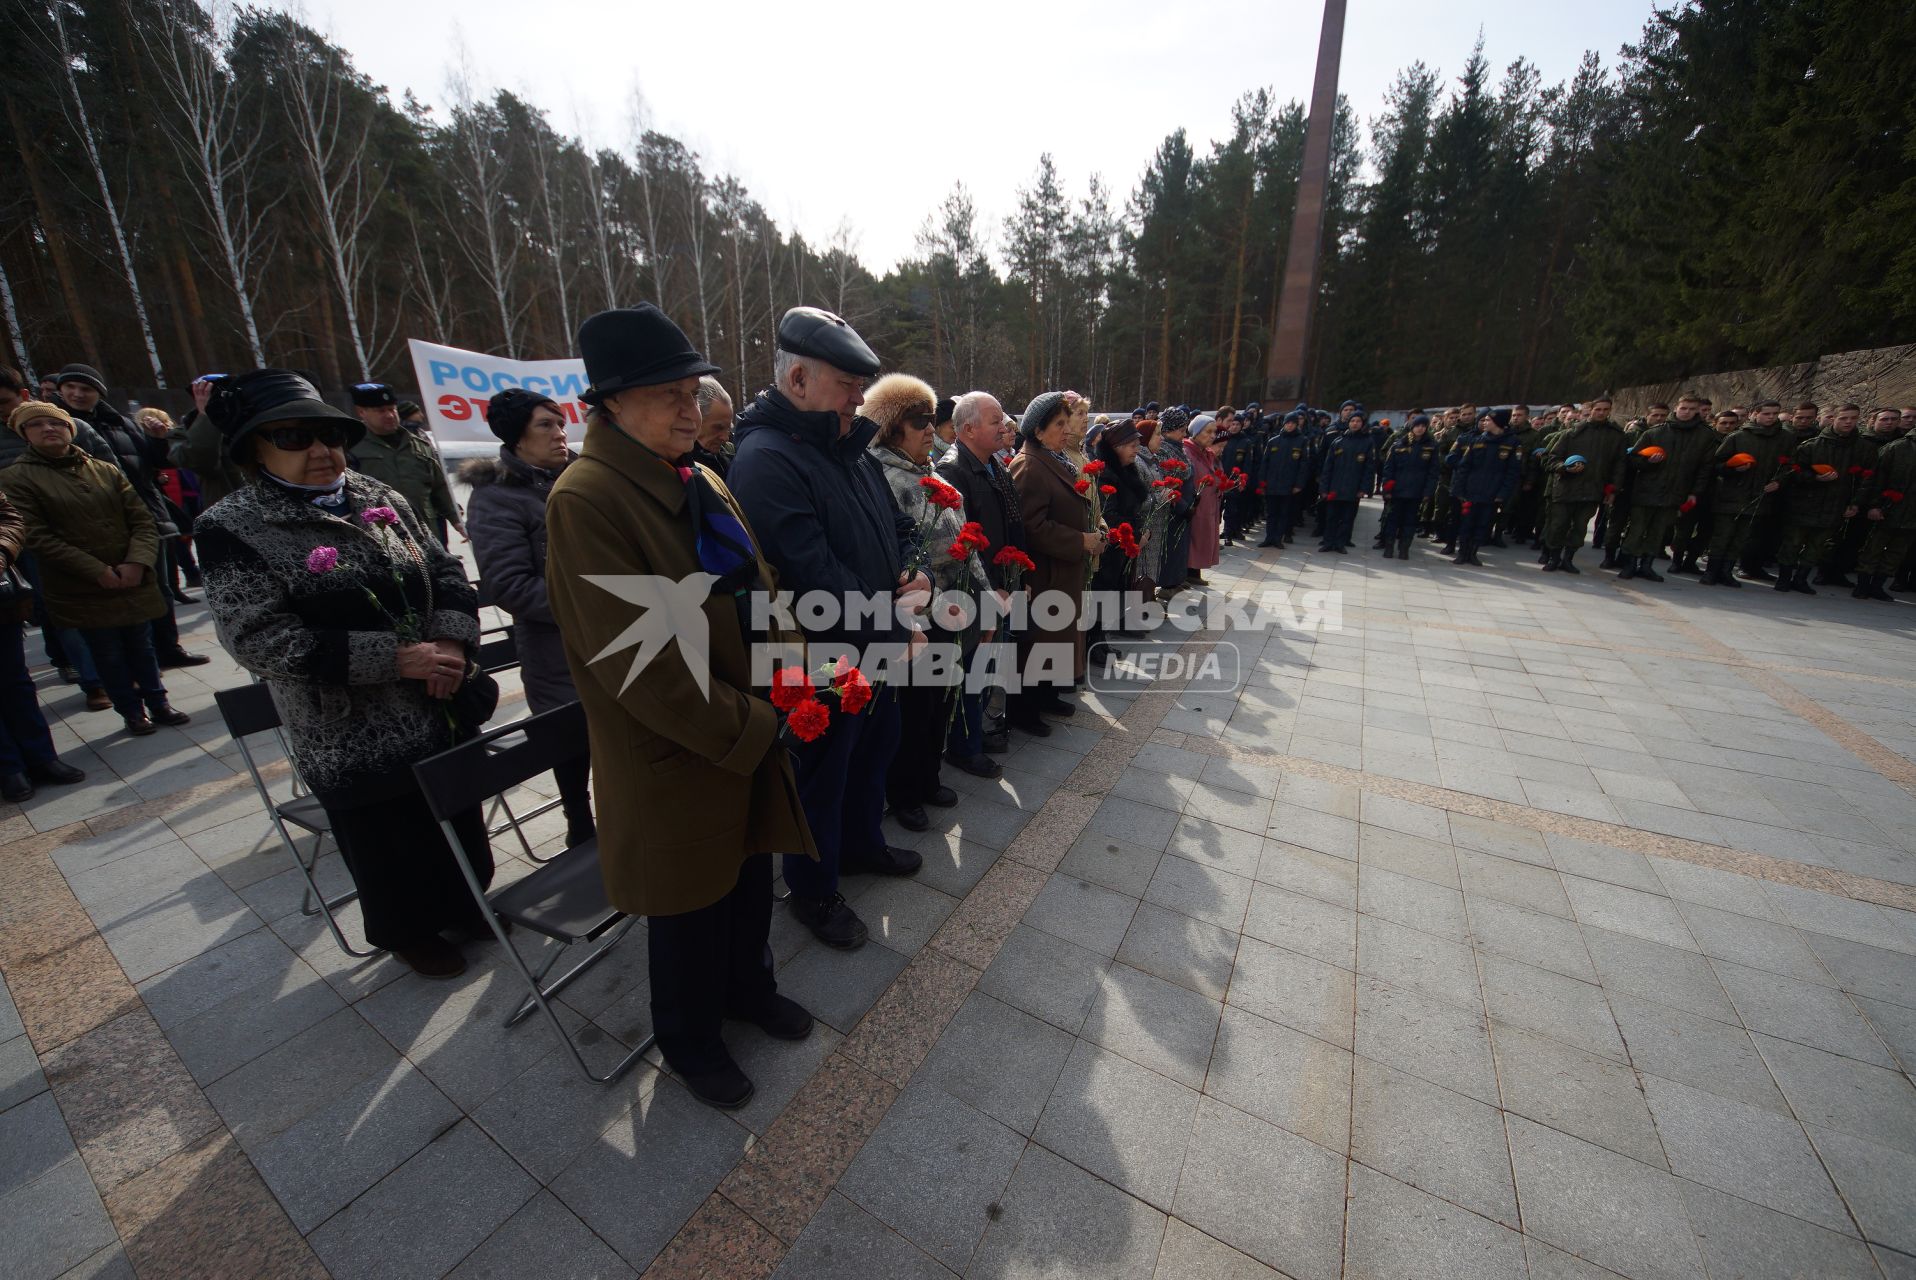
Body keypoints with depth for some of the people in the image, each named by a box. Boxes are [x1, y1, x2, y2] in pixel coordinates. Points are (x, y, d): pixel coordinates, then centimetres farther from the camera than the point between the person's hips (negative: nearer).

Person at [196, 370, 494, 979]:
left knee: (462, 822, 21)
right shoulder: (232, 528, -11)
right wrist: (397, 659, -23)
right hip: (355, 740, -4)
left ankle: (466, 902, 47)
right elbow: (262, 641, -17)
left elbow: (445, 570, 7)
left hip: (445, 710, 5)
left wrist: (452, 639, -12)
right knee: (391, 848, 16)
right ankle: (411, 933, 42)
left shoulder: (378, 498, 4)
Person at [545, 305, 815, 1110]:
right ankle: (690, 1040, 46)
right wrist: (750, 729, -19)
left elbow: (761, 590, 9)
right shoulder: (587, 499, -19)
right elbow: (635, 661, -23)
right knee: (690, 907, 17)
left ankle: (747, 986, 53)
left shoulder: (704, 482, 5)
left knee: (751, 875, 24)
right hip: (676, 757, -6)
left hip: (752, 733, 7)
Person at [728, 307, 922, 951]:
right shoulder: (766, 460, -21)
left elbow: (894, 527, 16)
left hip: (880, 649, 9)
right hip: (825, 661, -9)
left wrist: (915, 576, -5)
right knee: (822, 776, 10)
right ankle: (814, 890, 34)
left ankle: (863, 844, 49)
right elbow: (816, 578, -28)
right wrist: (895, 628, -18)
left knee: (873, 752, 24)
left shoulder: (846, 448, 9)